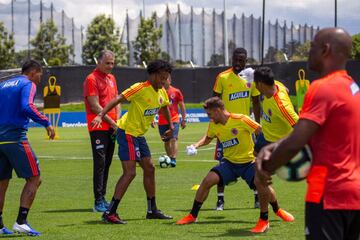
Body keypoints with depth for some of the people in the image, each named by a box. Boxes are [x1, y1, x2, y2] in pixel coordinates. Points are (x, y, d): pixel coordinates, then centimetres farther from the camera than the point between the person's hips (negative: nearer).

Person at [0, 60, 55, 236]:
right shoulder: (28, 84, -1)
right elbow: (27, 107, -19)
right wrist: (46, 123, -15)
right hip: (15, 138, -7)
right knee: (34, 179, 0)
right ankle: (21, 222, -9)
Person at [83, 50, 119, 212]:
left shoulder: (111, 78, 16)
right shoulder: (91, 79, -10)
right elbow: (95, 106, -15)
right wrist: (112, 123, -12)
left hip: (111, 128, 8)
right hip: (98, 128, -8)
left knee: (107, 163, 10)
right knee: (100, 163, -10)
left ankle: (102, 198, 16)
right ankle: (98, 202, -10)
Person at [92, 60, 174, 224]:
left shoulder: (161, 92, 6)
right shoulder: (140, 88, -20)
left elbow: (165, 107, 29)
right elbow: (117, 100, -27)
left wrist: (171, 126, 28)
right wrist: (100, 116, -38)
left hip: (139, 135, 9)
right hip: (127, 132, -9)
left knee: (149, 169, 13)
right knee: (130, 172, -15)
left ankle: (152, 210, 25)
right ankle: (109, 213, -14)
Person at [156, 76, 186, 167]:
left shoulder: (176, 92, 1)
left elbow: (182, 106, 7)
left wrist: (184, 119, 4)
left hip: (174, 120, -3)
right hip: (162, 121, 3)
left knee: (173, 139, -16)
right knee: (166, 141, 9)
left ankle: (173, 159, -21)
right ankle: (169, 158, 21)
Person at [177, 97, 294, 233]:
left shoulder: (241, 120, -18)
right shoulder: (213, 125, 1)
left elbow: (262, 131, -14)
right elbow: (208, 139, 21)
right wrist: (197, 145, 2)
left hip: (248, 162, -5)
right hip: (229, 163, 5)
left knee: (261, 182, -30)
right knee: (208, 180, -15)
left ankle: (264, 221, -8)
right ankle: (192, 216, 2)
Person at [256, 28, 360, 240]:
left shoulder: (323, 88, -15)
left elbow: (295, 143, -20)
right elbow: (308, 134, 14)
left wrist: (267, 168, -5)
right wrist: (273, 148, 1)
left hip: (329, 196, -9)